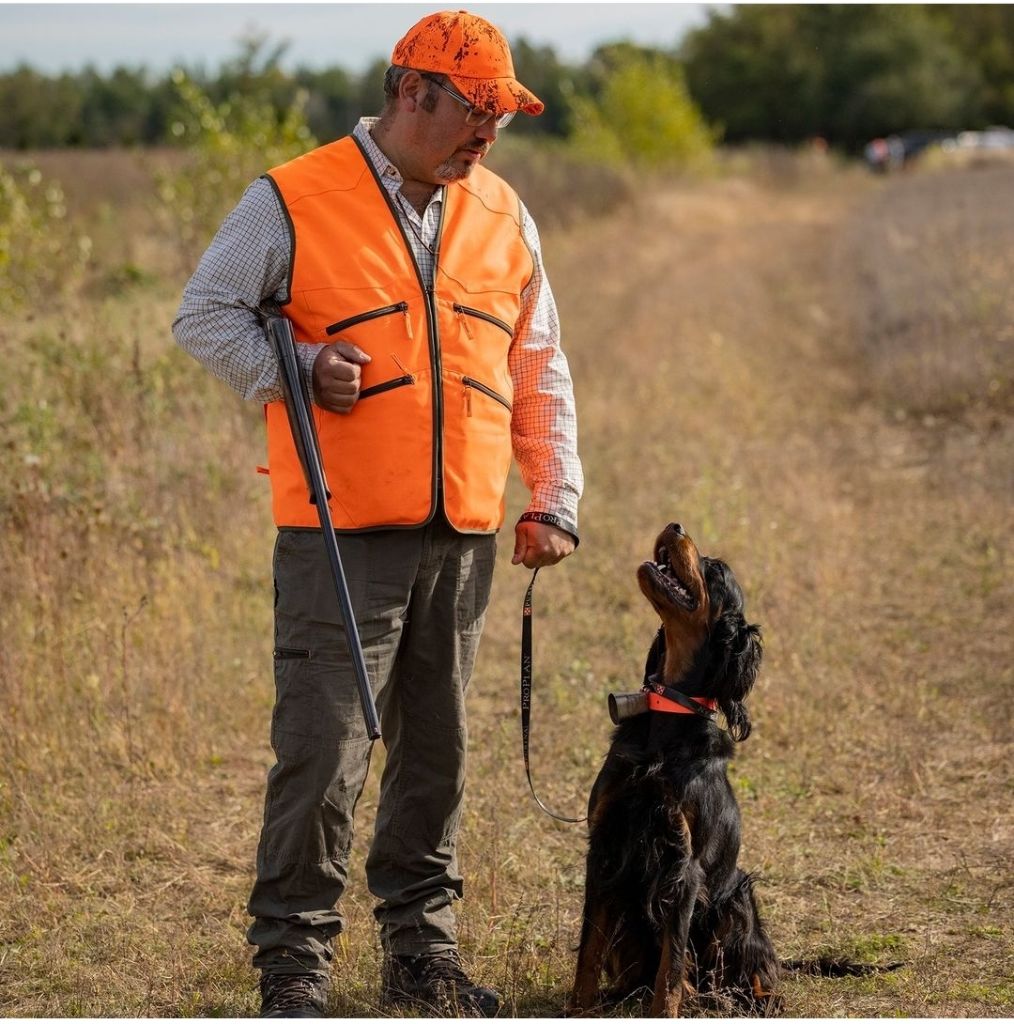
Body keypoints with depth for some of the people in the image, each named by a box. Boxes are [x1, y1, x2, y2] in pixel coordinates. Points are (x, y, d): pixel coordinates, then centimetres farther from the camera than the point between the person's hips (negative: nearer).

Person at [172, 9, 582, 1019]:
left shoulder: (502, 218, 13)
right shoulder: (293, 200, -3)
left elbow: (539, 372, 18)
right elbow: (203, 315, 1)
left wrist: (553, 500, 10)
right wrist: (299, 372, -15)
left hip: (464, 536, 5)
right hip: (340, 533, -5)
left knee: (436, 748, 11)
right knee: (323, 748, -7)